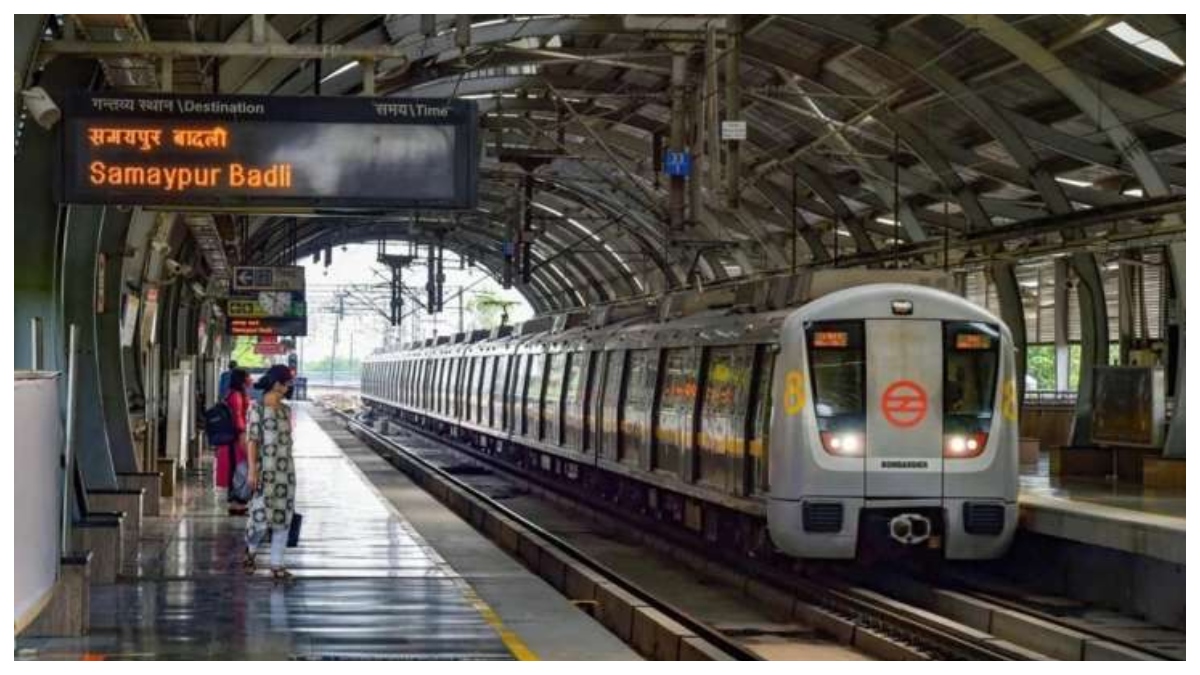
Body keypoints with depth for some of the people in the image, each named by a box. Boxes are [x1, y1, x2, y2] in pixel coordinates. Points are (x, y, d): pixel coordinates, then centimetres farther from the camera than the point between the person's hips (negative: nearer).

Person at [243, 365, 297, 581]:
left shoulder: (285, 410, 11)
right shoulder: (257, 409, -6)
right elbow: (252, 441, -9)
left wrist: (291, 471, 16)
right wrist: (252, 471, -15)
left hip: (285, 470, 6)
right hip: (265, 471, -6)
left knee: (283, 517, 4)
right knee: (262, 516, -7)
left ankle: (277, 564, 10)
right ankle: (251, 549, 23)